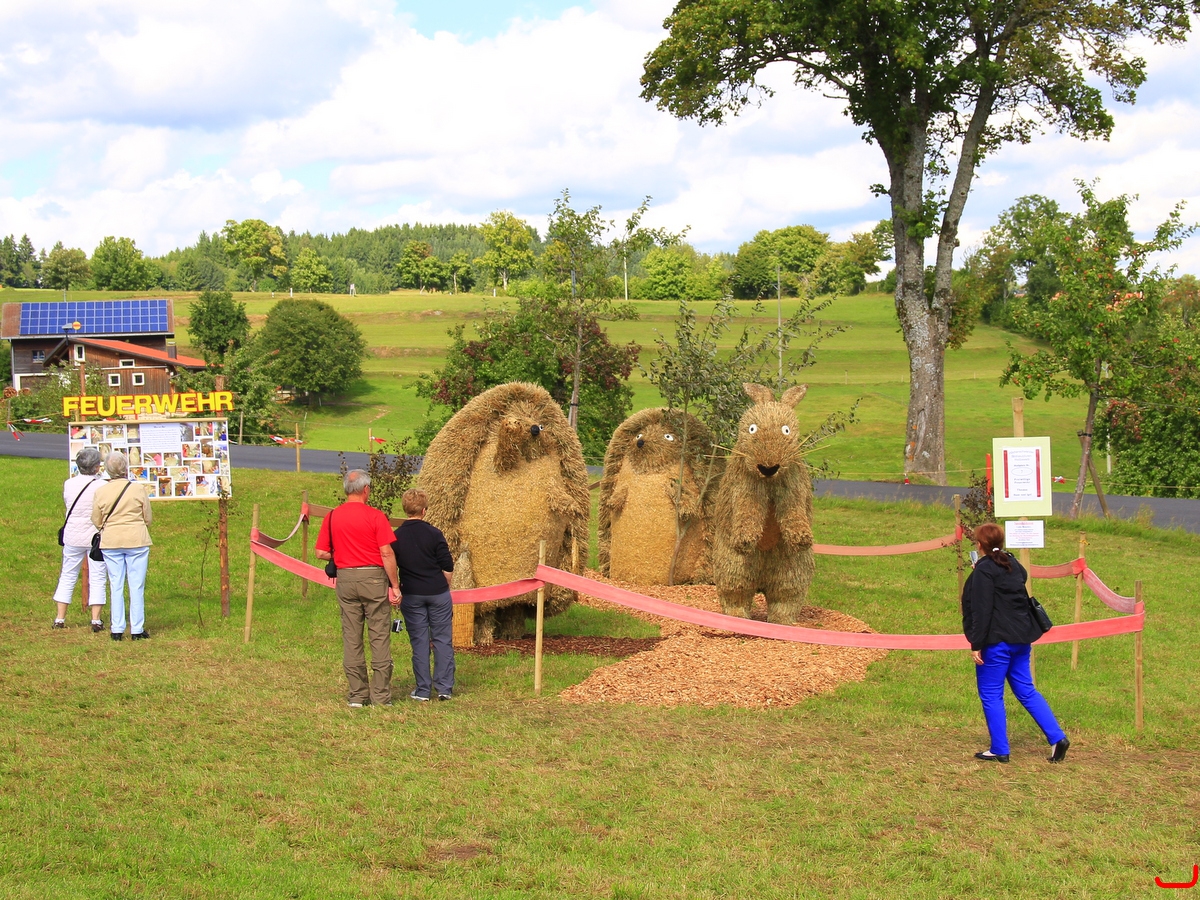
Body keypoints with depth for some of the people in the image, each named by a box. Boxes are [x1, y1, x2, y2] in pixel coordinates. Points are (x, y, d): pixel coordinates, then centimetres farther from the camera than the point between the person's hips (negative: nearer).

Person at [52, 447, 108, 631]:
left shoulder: (68, 484, -3)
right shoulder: (102, 486, -15)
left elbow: (66, 504, 10)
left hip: (73, 537, 3)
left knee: (67, 576, 13)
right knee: (97, 578, 5)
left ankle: (60, 618, 14)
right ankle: (96, 620, 2)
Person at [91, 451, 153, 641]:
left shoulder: (100, 492, -4)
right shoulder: (138, 489, -8)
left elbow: (96, 521, 4)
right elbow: (148, 518, 1)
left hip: (110, 543, 2)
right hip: (137, 540, -2)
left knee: (116, 586, 8)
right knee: (137, 586, 3)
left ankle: (117, 630, 8)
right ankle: (137, 629, 5)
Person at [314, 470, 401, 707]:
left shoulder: (332, 517, 3)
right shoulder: (375, 516, -8)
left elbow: (321, 553, 5)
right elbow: (387, 553, -11)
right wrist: (395, 585, -5)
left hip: (345, 578, 4)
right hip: (373, 577, -3)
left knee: (351, 638, 8)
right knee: (379, 637, 3)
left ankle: (357, 695, 11)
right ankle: (381, 695, 4)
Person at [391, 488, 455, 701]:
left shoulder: (395, 537, -3)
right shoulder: (434, 534, -8)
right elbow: (448, 568, -5)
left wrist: (397, 591, 15)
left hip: (411, 596, 2)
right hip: (438, 594, -2)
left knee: (419, 642, 7)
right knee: (443, 640, 7)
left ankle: (423, 690, 8)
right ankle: (444, 688, 6)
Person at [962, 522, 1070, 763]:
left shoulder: (984, 570, -12)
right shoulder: (1013, 565, 11)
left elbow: (981, 610, -18)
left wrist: (976, 644, -16)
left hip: (997, 641, -8)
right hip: (1021, 639, 8)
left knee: (991, 695, 2)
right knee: (1026, 691, 14)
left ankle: (999, 750, 5)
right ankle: (1057, 737, 6)